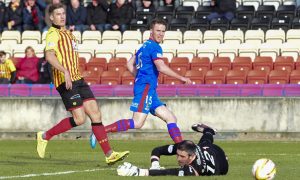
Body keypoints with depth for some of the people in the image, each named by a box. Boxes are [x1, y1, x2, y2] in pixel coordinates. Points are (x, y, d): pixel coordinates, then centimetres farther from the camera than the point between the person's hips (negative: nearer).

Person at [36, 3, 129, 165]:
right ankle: (44, 136, 3)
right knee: (79, 118, -14)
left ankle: (109, 154, -4)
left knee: (95, 114, -1)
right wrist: (65, 72, -35)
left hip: (77, 79, 9)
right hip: (66, 80, -9)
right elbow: (49, 56, -24)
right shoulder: (53, 33, -8)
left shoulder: (67, 33, 23)